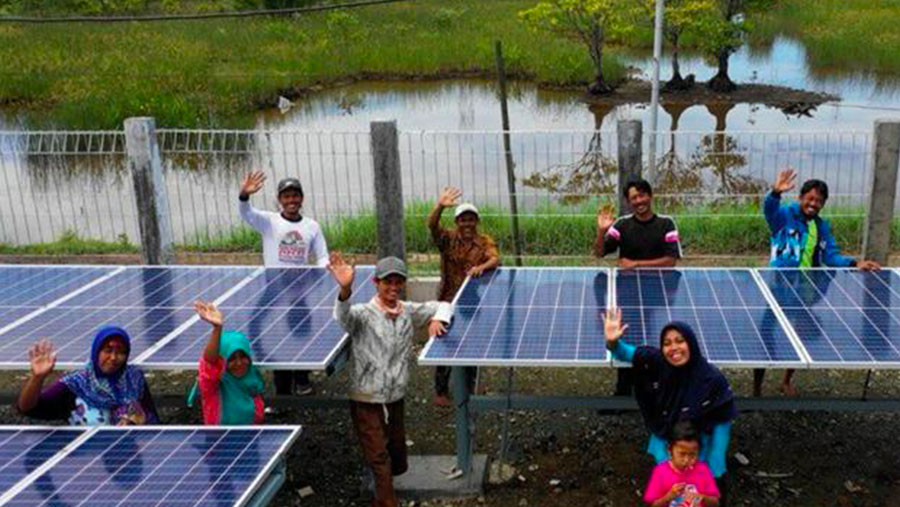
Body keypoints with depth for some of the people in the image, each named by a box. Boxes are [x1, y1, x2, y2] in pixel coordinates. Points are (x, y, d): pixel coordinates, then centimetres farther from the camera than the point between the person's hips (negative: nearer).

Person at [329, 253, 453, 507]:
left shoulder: (409, 312, 2)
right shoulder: (363, 314, -15)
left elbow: (443, 306, 15)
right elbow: (343, 316, -38)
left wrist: (438, 318, -9)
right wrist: (345, 290, -60)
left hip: (396, 398, 6)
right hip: (366, 400, -5)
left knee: (398, 463, 17)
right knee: (380, 460, -8)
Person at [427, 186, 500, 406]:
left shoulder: (484, 241, -1)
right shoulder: (448, 239, -4)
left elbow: (495, 259, -18)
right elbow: (432, 225, -23)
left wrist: (481, 267, -40)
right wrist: (440, 206, -43)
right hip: (449, 302, -1)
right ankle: (441, 391, 17)